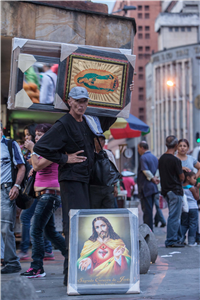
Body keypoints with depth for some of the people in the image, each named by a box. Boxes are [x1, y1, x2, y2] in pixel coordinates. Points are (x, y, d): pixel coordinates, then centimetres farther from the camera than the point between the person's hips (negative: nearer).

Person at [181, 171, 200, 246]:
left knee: (184, 224, 14)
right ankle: (191, 241, 0)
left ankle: (180, 239, 8)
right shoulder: (192, 188, -13)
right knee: (193, 225, 1)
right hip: (193, 208, -5)